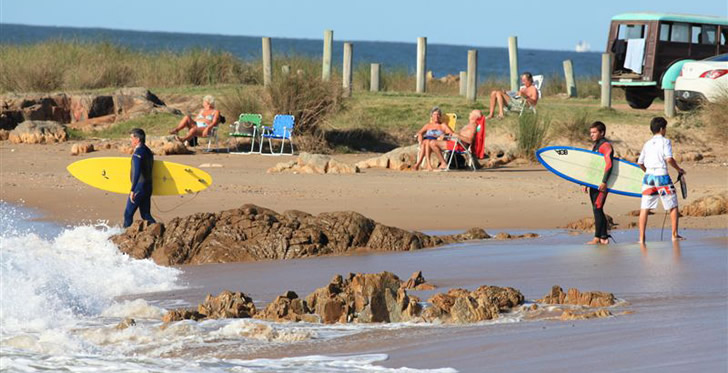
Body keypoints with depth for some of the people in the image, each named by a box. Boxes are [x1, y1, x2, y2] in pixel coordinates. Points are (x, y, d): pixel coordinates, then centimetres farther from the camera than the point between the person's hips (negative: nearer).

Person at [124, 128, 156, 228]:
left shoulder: (138, 152, -16)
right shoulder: (148, 151, 13)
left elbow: (137, 172, -24)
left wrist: (132, 190, -26)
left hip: (139, 187, -9)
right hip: (148, 187, 9)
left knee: (128, 214, 2)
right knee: (146, 215, 10)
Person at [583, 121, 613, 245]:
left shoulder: (606, 145, -9)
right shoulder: (595, 146, 20)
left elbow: (609, 164, -19)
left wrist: (604, 182, -25)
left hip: (601, 184, -9)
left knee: (597, 209, -11)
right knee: (597, 210, 8)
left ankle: (597, 238, -10)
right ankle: (604, 237, 11)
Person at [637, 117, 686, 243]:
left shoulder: (647, 144, 12)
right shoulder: (665, 141, -2)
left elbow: (640, 163, 12)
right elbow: (669, 159, -14)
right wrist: (679, 169, 1)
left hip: (649, 176, 4)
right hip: (662, 176, -4)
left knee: (644, 208, 3)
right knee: (673, 207, 11)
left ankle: (641, 237, -2)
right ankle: (675, 235, 11)